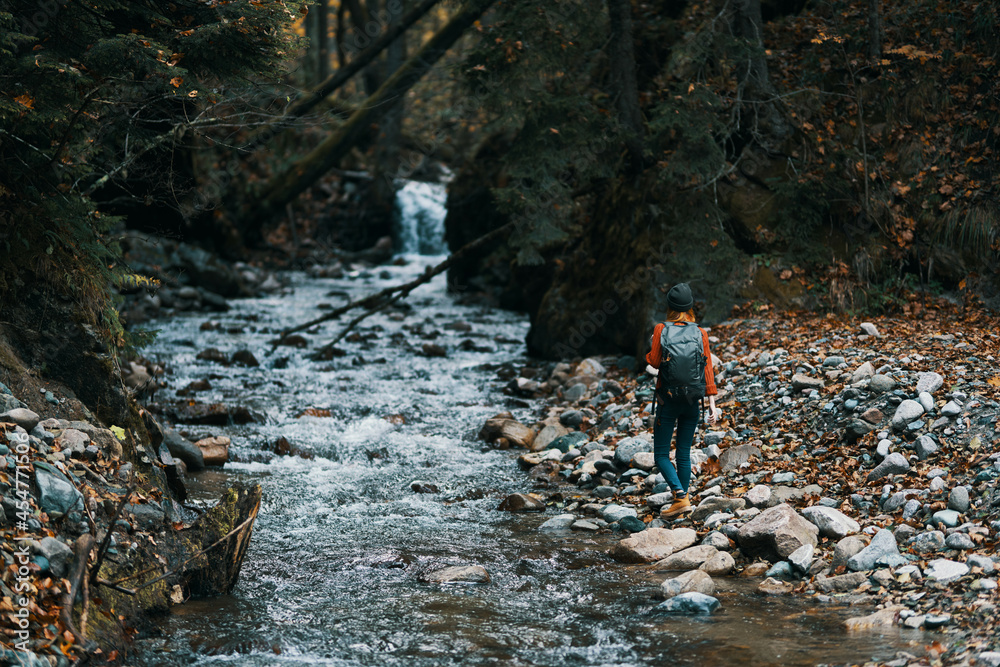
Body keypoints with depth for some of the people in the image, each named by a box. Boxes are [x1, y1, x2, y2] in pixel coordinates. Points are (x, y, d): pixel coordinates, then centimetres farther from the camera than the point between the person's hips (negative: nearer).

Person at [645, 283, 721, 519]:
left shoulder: (661, 330, -8)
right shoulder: (700, 334, 0)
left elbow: (654, 361, -12)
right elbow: (707, 369, -3)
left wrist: (648, 354, 11)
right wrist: (712, 404, -4)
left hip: (668, 399, -3)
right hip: (692, 400, 3)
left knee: (661, 455, 2)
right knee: (684, 454, 13)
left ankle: (681, 497, -16)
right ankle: (682, 501, 16)